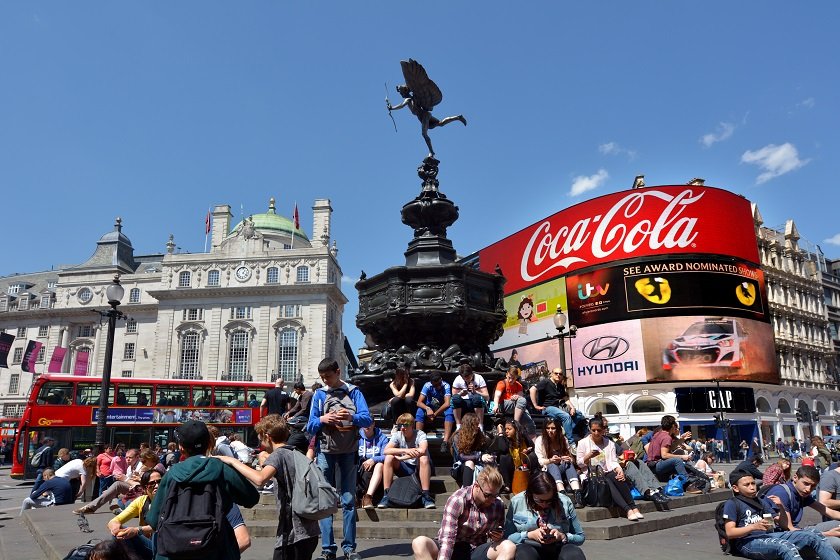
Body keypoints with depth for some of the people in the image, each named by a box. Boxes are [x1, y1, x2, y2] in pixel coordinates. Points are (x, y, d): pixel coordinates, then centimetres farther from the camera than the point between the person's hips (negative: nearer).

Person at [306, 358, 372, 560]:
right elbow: (311, 426, 3)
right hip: (325, 451, 1)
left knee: (349, 500, 3)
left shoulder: (353, 392, 2)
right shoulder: (319, 394, 6)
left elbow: (367, 419, -8)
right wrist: (321, 420, -18)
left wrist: (351, 417, -27)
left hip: (348, 451, -1)